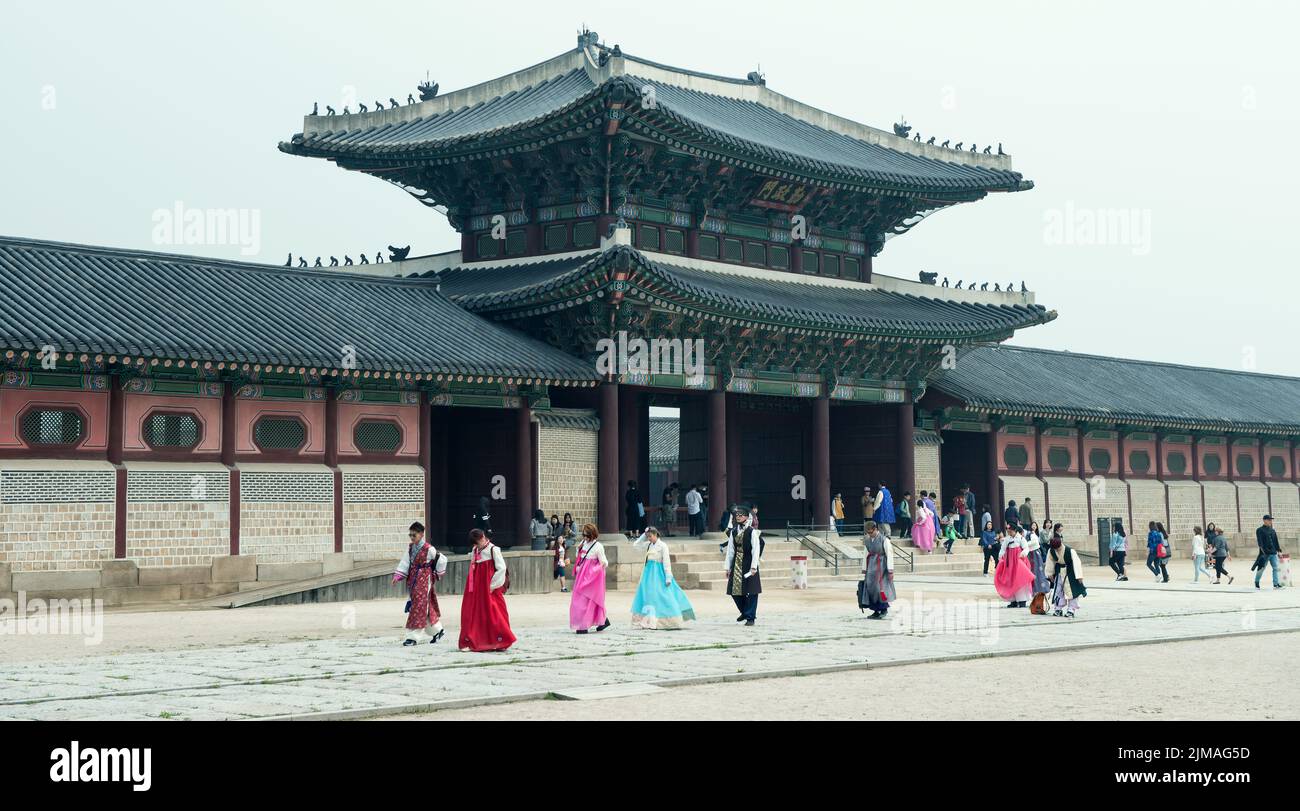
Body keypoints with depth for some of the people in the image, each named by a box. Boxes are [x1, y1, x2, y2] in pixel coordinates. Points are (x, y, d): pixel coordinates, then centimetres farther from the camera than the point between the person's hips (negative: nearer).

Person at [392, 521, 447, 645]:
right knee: (426, 608, 12)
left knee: (419, 607, -8)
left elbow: (442, 559, -2)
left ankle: (413, 636, -7)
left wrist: (437, 575, 4)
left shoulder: (429, 549, -11)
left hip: (424, 580, -6)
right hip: (413, 581, 6)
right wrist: (397, 576, -9)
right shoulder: (410, 548, 8)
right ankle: (437, 630, 27)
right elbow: (404, 563, 4)